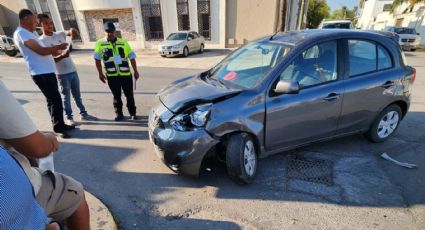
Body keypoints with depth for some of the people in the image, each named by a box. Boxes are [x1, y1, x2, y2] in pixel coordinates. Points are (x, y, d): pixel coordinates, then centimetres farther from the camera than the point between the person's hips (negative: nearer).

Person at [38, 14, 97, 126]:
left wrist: (72, 30, -28)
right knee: (66, 96, 4)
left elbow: (70, 32, -4)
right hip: (62, 73, -5)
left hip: (73, 70, 5)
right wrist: (62, 56, -31)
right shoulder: (42, 41, -8)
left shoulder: (60, 34, 9)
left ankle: (83, 114, 24)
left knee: (77, 95, 14)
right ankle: (69, 118, 17)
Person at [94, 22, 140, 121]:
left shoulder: (123, 42, 5)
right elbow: (97, 59, 6)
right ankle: (119, 114, 21)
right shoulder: (100, 43, 2)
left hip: (126, 74, 0)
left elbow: (132, 57, 6)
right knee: (116, 96, 8)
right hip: (112, 75, 0)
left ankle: (132, 113, 18)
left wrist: (135, 71, 3)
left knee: (129, 94, 6)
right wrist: (100, 73, 3)